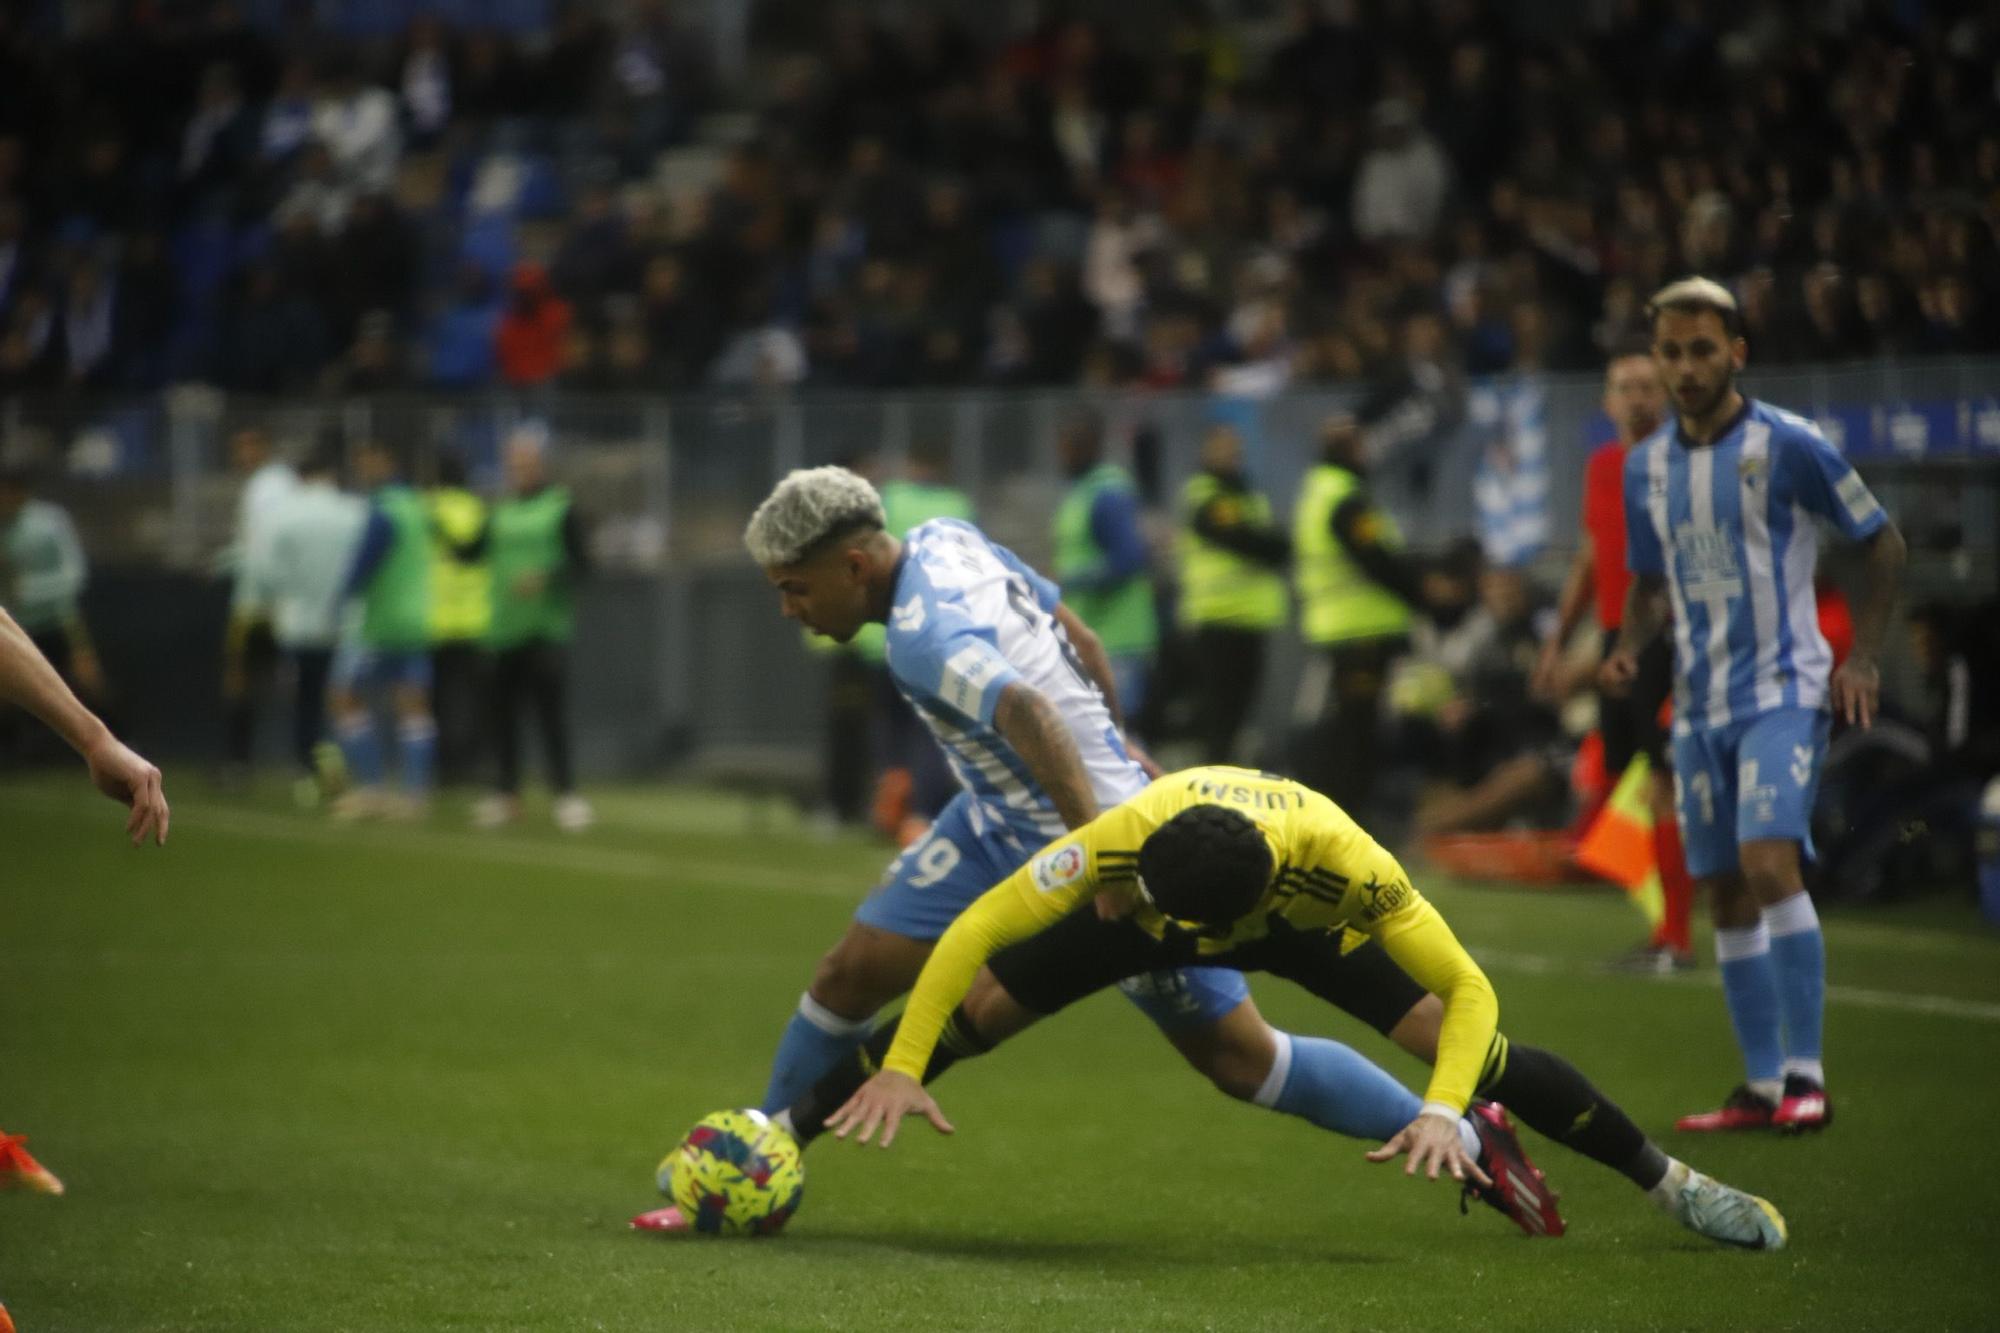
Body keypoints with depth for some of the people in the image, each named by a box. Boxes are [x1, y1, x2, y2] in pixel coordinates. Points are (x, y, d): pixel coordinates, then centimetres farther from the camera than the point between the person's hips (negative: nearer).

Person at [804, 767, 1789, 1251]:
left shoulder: (1342, 860, -45)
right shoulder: (1124, 843, -44)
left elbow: (1469, 988, -35)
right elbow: (972, 934, -34)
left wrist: (1440, 1113, -49)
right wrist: (901, 1069, -39)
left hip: (1298, 919, 0)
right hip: (1159, 908, 0)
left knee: (1474, 1050, -9)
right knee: (978, 1007, -18)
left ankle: (1673, 1184, 10)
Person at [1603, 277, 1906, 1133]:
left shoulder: (1787, 446, -9)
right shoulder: (1646, 467, 8)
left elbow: (1883, 543, -1)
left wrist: (1862, 658, -9)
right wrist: (1628, 649, 1)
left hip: (1784, 691, -6)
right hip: (1700, 706, 6)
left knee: (1770, 863, -22)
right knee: (1727, 895, 6)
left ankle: (1806, 1075, -18)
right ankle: (1761, 1088, 13)